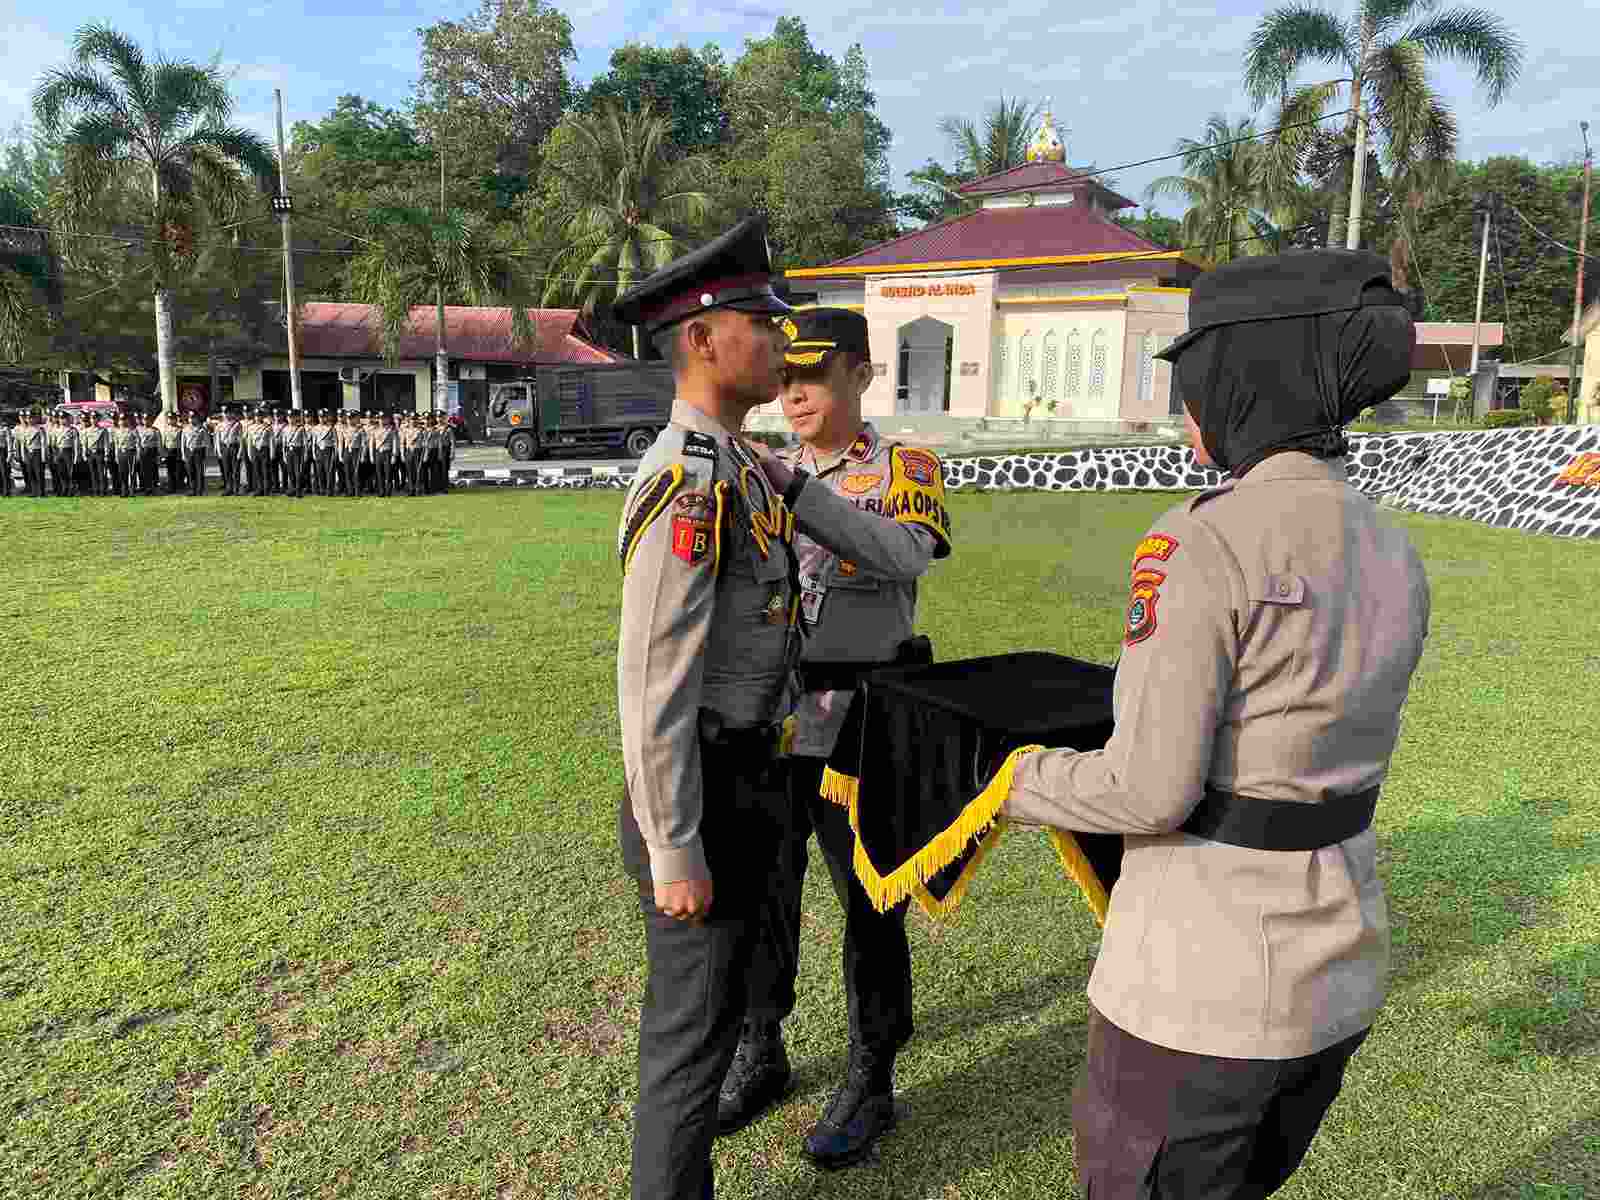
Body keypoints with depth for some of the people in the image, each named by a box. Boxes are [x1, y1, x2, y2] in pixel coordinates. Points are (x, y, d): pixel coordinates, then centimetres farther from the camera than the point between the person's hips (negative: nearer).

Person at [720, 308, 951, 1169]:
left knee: (870, 904, 8)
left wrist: (797, 491, -34)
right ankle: (759, 1057, 35)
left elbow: (908, 556, -25)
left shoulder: (904, 470, -3)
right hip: (769, 720, 4)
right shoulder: (766, 477, 10)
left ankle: (870, 1084, 27)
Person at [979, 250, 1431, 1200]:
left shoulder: (1203, 543, -22)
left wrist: (1020, 782, -5)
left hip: (1202, 978, -7)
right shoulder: (1393, 555, 3)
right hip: (1337, 970, 8)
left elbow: (1150, 790, -23)